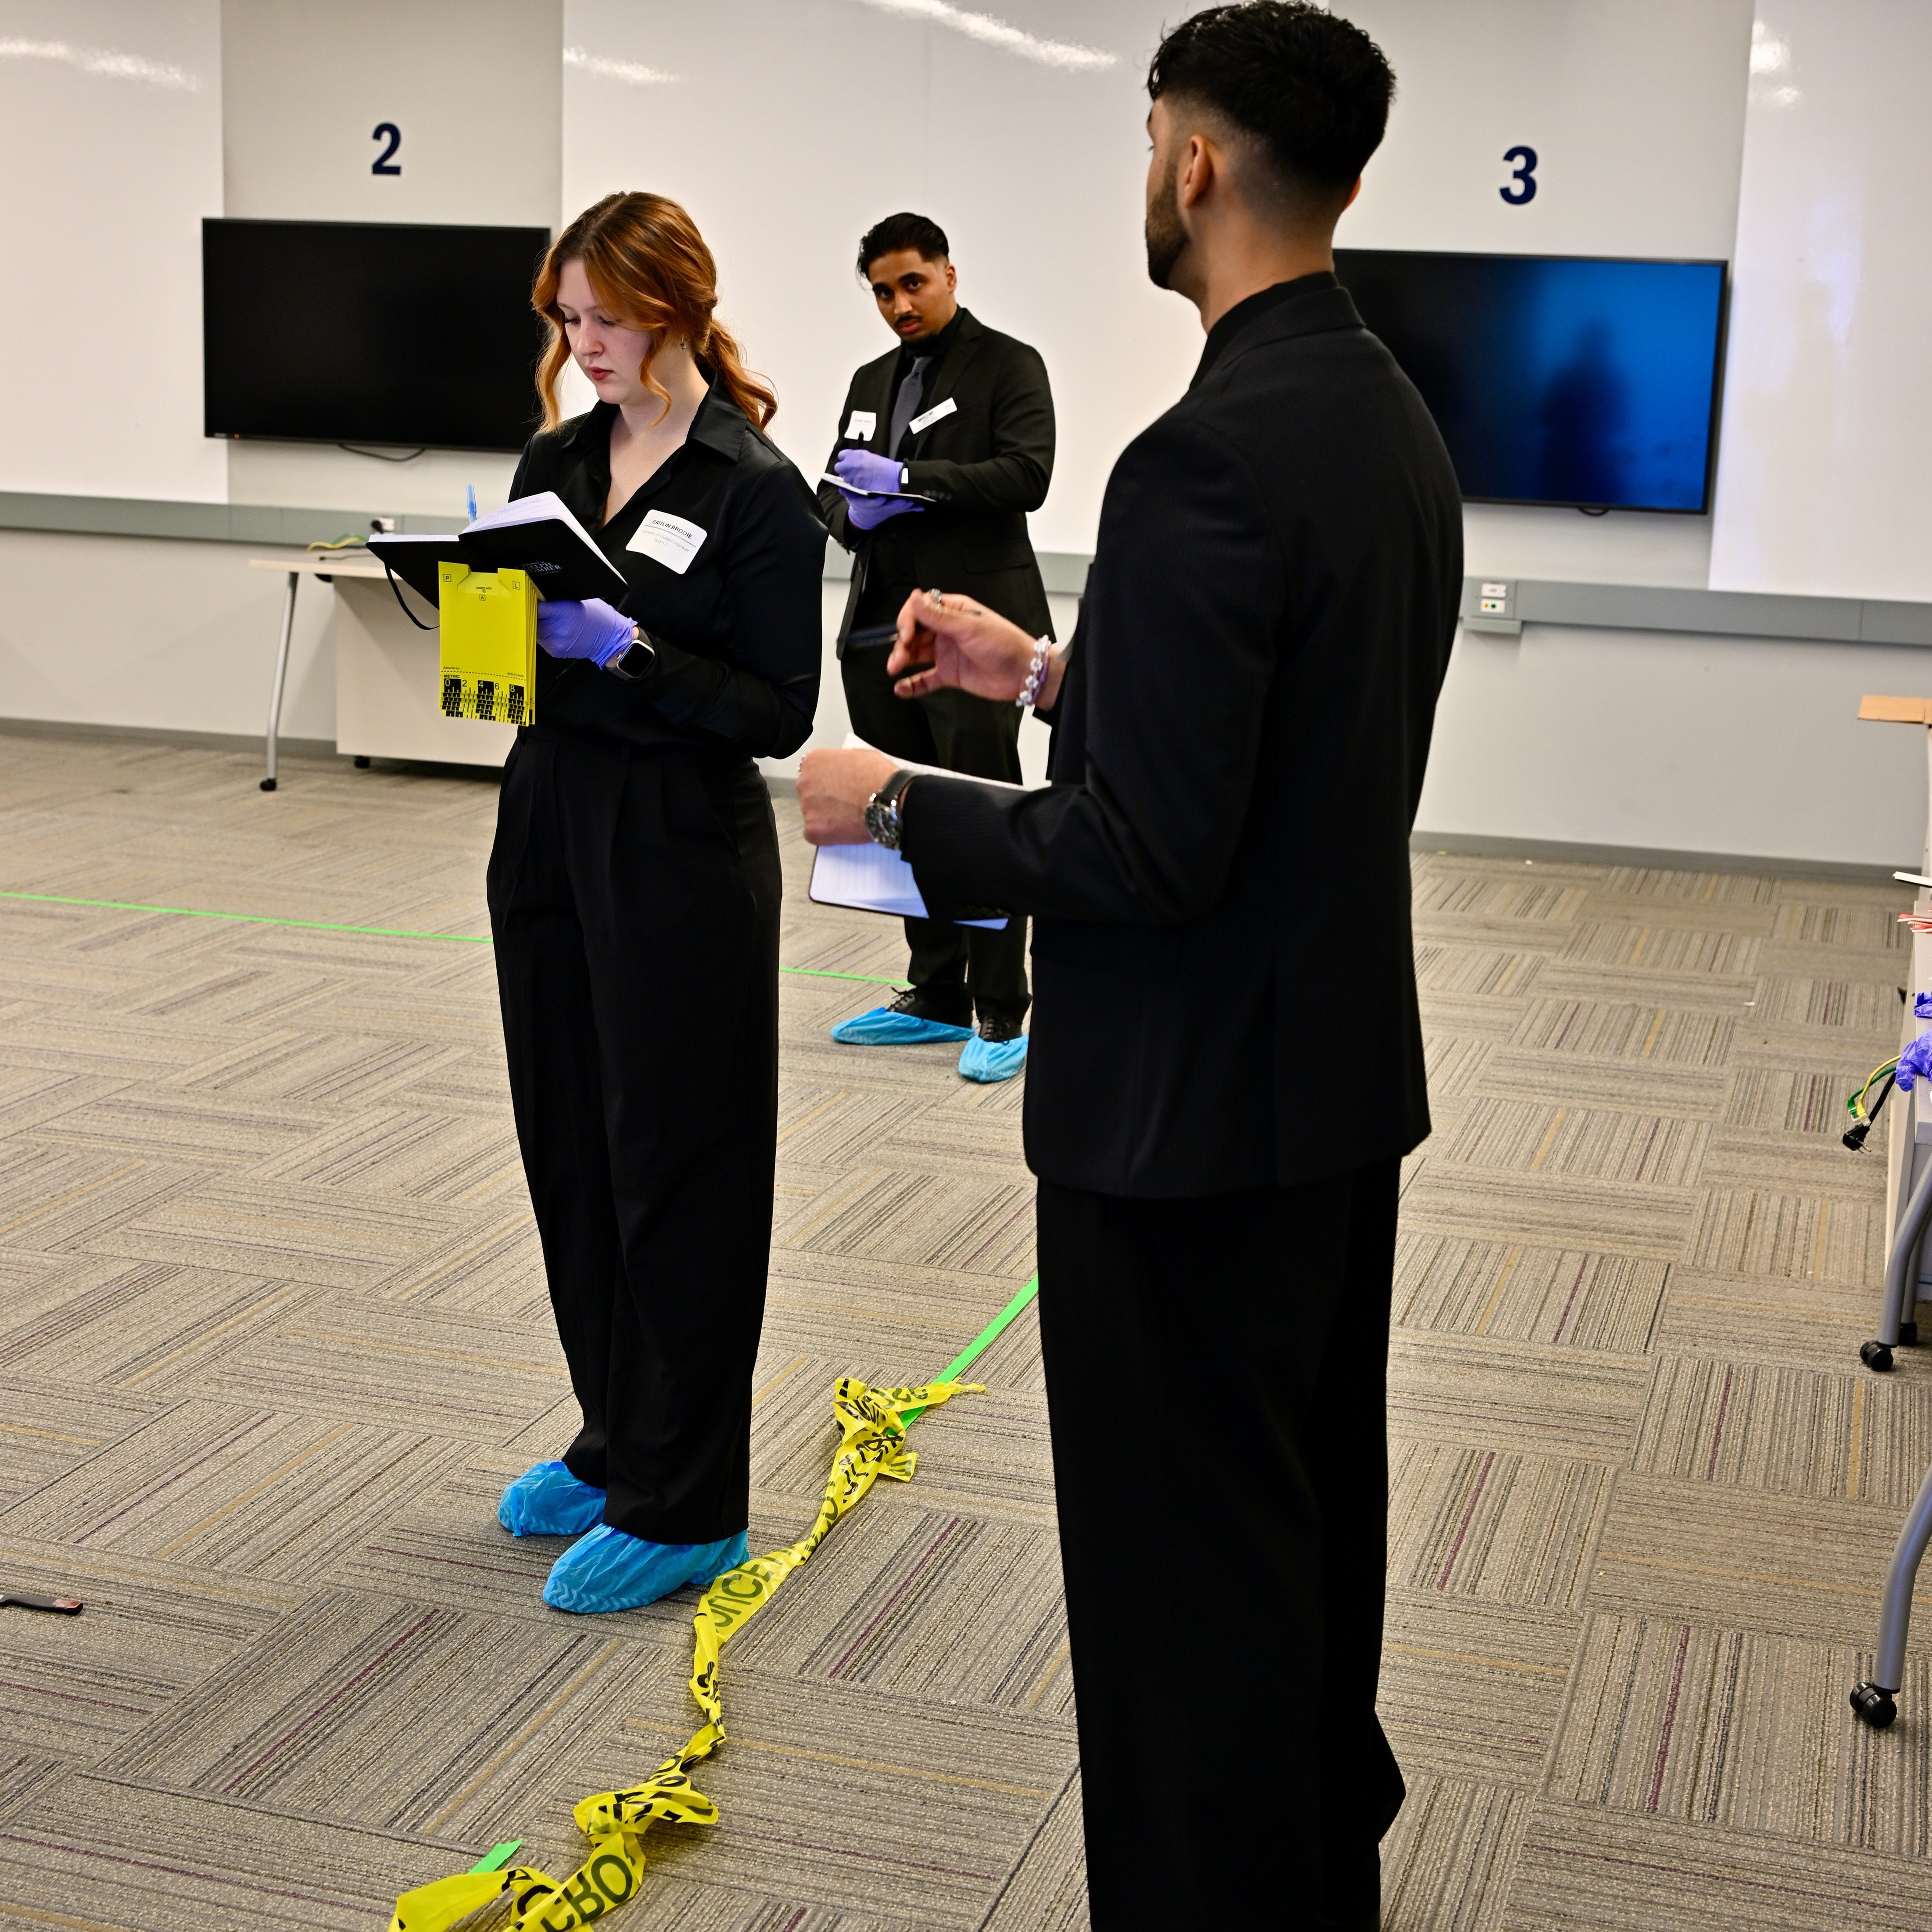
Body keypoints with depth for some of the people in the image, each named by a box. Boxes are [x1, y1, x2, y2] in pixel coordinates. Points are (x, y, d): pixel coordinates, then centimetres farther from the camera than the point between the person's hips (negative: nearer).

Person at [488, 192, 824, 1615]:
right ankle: (616, 1444, 30)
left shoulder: (757, 491, -10)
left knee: (675, 1170, 1)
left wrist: (628, 651, -23)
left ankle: (685, 1506, 12)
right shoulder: (556, 461, 10)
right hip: (548, 821, 7)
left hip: (682, 853, -7)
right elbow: (520, 633, 15)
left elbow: (781, 711, -13)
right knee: (569, 1150, 13)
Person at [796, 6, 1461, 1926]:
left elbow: (1145, 852, -26)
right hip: (1347, 1077, 10)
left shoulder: (1209, 457, -24)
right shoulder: (1394, 421, 7)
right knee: (1314, 1523, 23)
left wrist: (893, 805, -12)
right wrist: (1047, 671, 16)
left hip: (1191, 1118, -10)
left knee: (1186, 1570, 4)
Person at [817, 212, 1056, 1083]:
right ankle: (936, 998, 21)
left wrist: (907, 479, -17)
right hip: (884, 628, 7)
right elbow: (835, 488, 22)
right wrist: (853, 514, -2)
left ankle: (1002, 1014, 0)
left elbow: (1025, 476, -14)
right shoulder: (872, 381, 20)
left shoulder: (1009, 366, -1)